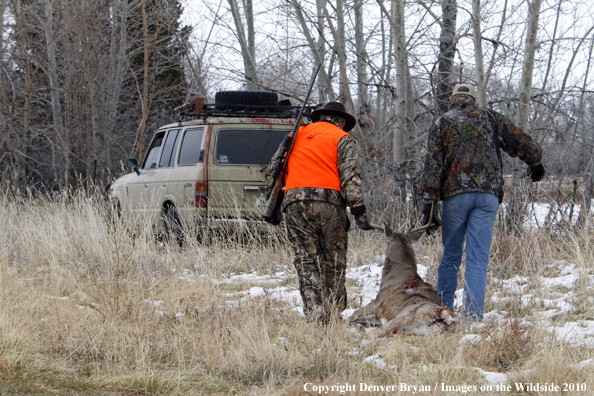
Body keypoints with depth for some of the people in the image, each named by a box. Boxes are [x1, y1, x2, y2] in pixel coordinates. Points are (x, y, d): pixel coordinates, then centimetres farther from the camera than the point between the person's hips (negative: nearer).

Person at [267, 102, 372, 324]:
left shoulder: (297, 135, 22)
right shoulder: (342, 139, 9)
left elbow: (273, 171, 20)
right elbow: (349, 175, -4)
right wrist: (358, 209, -10)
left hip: (294, 204, 3)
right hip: (327, 202, -3)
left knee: (307, 263, 1)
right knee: (334, 261, 7)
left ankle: (315, 316, -8)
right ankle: (334, 313, 7)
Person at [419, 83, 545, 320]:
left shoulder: (442, 123, 8)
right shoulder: (492, 119, 11)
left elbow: (433, 163, 0)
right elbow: (519, 141, 14)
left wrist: (429, 198, -1)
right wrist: (536, 163, 32)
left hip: (456, 194, 0)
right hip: (488, 194, 0)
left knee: (451, 255, 11)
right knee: (478, 258, -2)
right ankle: (473, 316, -9)